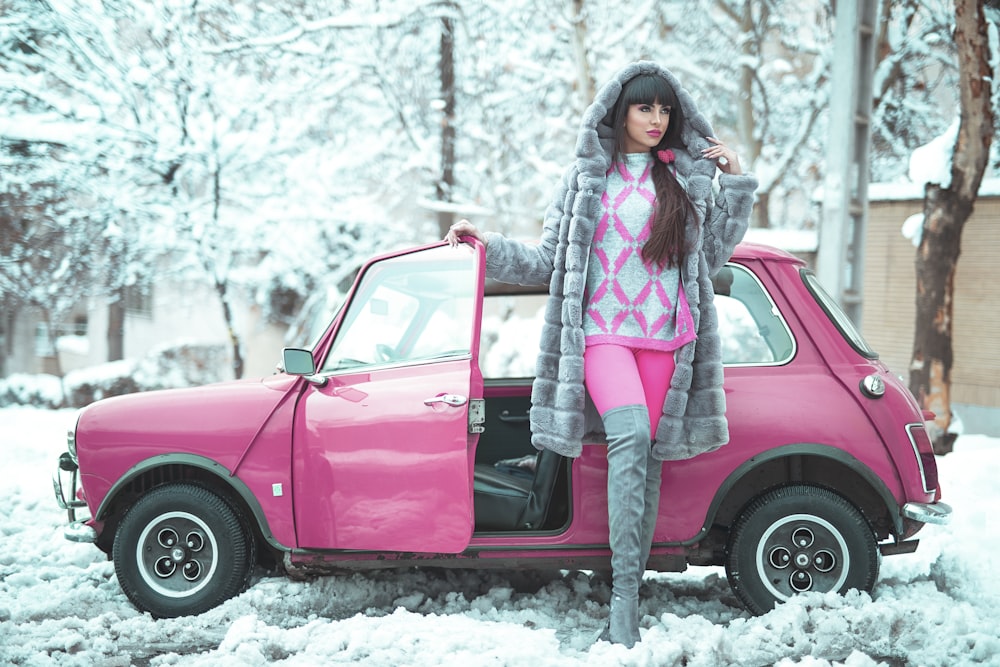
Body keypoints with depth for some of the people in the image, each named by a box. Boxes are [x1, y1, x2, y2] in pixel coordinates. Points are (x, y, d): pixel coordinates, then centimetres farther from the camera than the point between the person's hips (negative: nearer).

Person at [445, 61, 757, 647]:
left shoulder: (689, 176, 14)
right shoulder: (586, 177, 11)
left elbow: (712, 256, 16)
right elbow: (549, 261, 15)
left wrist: (737, 182, 11)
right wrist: (489, 246, 6)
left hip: (665, 337, 3)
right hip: (601, 331, -2)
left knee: (646, 458, 0)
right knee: (630, 434, -25)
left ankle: (627, 600, 6)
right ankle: (625, 593, -25)